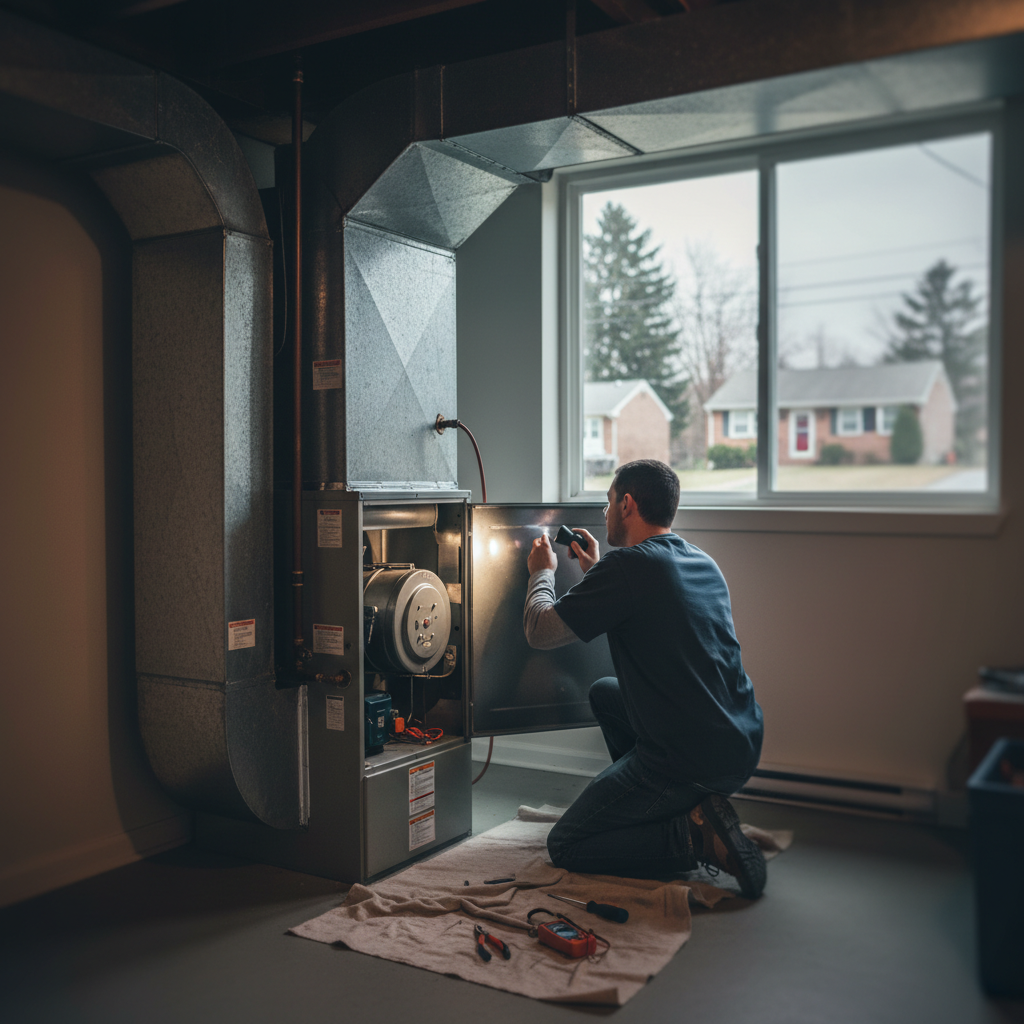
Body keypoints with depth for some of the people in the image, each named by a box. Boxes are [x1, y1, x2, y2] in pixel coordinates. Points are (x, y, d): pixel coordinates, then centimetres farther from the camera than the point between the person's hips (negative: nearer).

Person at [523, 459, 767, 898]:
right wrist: (595, 571, 30)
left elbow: (541, 632, -8)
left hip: (689, 760, -8)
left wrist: (542, 572, 10)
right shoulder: (704, 564, 10)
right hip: (743, 747, 8)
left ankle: (697, 836, -8)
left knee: (564, 847, 8)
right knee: (605, 692, 29)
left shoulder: (627, 565, -15)